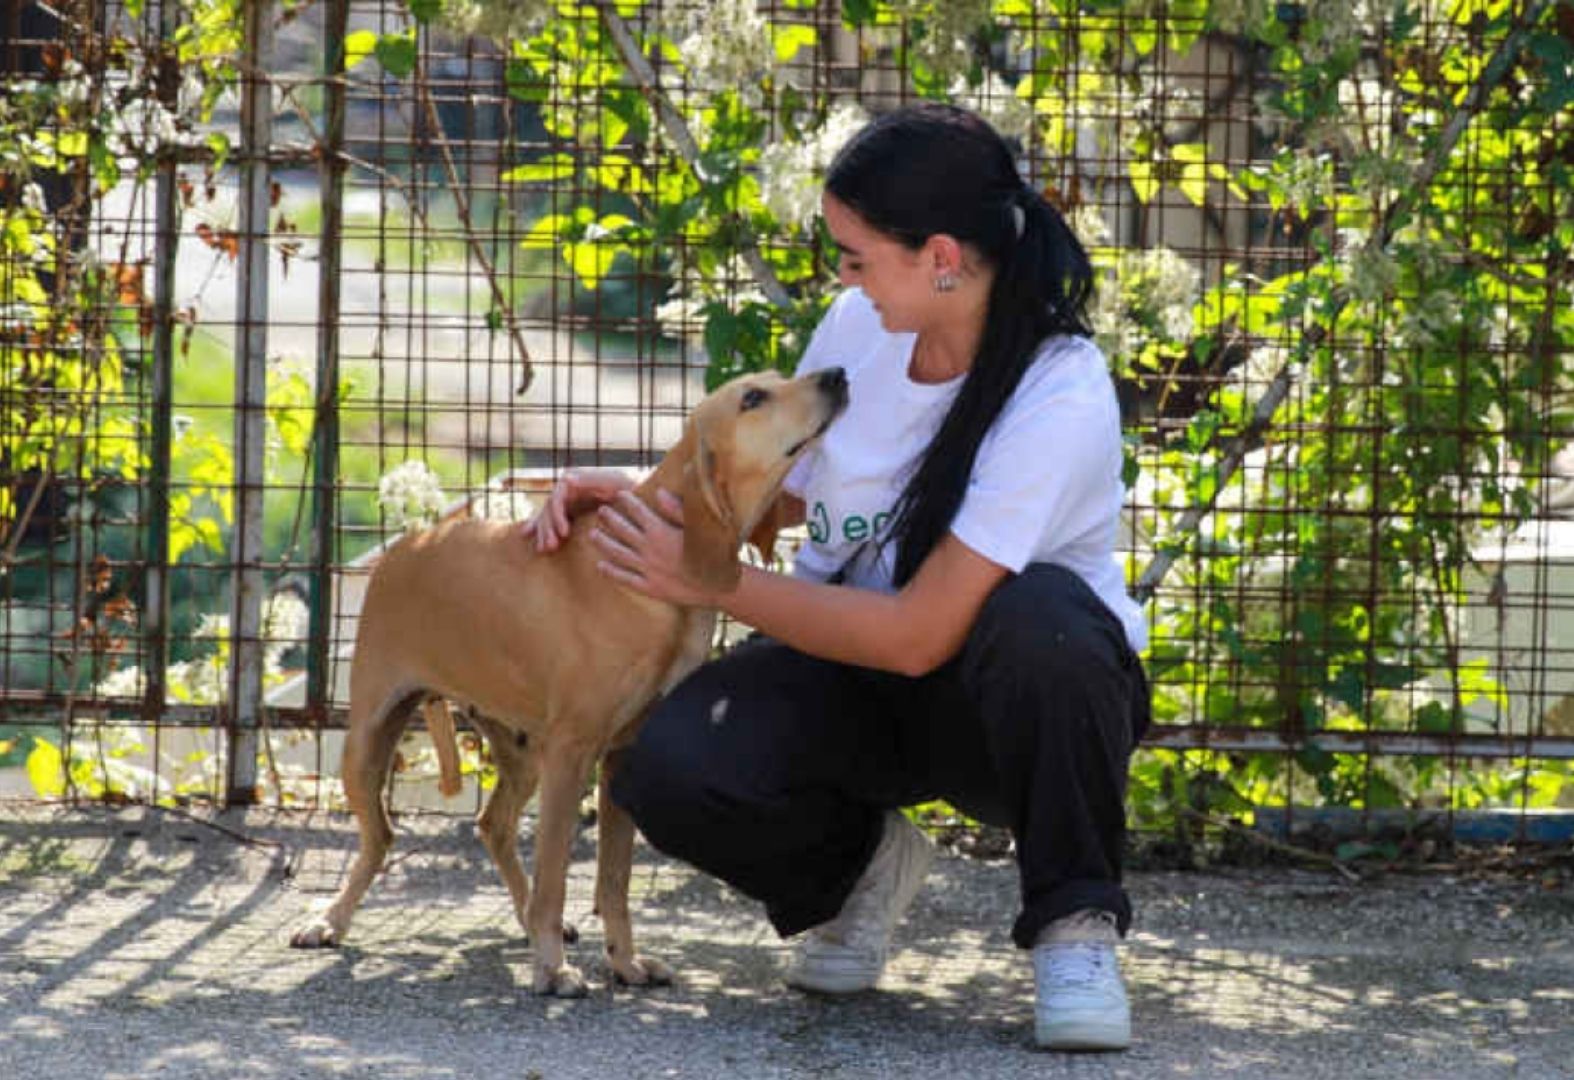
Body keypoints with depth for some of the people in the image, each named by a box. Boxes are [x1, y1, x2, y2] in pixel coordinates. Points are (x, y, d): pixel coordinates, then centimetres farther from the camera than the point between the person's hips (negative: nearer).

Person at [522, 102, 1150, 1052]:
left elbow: (917, 636, -27)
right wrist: (632, 492, -5)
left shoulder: (1060, 397, -25)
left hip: (1008, 700, -4)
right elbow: (778, 490, 13)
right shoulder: (863, 324, -6)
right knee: (671, 767, -26)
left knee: (1038, 617, -41)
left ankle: (1075, 921, -16)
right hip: (855, 680, 5)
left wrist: (708, 584, -23)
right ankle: (860, 864, 8)